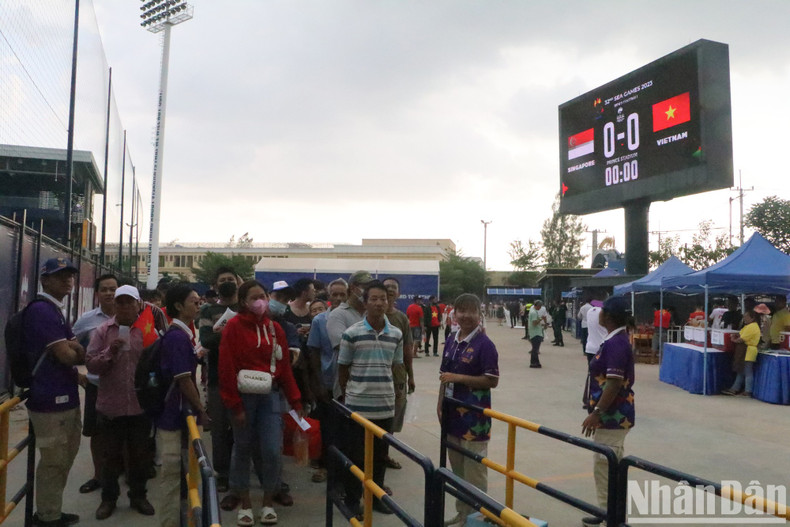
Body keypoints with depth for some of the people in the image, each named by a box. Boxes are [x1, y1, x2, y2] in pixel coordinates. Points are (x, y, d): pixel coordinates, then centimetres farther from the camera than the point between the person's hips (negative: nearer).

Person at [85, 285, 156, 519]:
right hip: (110, 405, 0)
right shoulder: (103, 331, 1)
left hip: (140, 405, 0)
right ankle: (108, 497, 30)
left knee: (140, 454, 12)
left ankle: (138, 495, 30)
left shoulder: (148, 330, 0)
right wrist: (109, 352, -19)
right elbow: (90, 364, -4)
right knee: (111, 454, 13)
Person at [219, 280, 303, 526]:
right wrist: (235, 405, -10)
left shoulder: (275, 328, 6)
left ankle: (268, 503, 17)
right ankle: (245, 503, 27)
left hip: (270, 395, 3)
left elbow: (285, 367, 8)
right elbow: (227, 369, -9)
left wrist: (295, 399, 5)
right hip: (244, 395, -3)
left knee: (273, 450, -3)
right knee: (242, 449, 10)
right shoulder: (234, 326, -7)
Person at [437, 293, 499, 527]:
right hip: (453, 414, 7)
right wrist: (440, 405, 7)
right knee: (457, 468, 17)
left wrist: (459, 378, -19)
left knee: (474, 470, 3)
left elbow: (492, 381, -15)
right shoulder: (451, 341, 7)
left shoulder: (484, 344, -13)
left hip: (474, 416, -7)